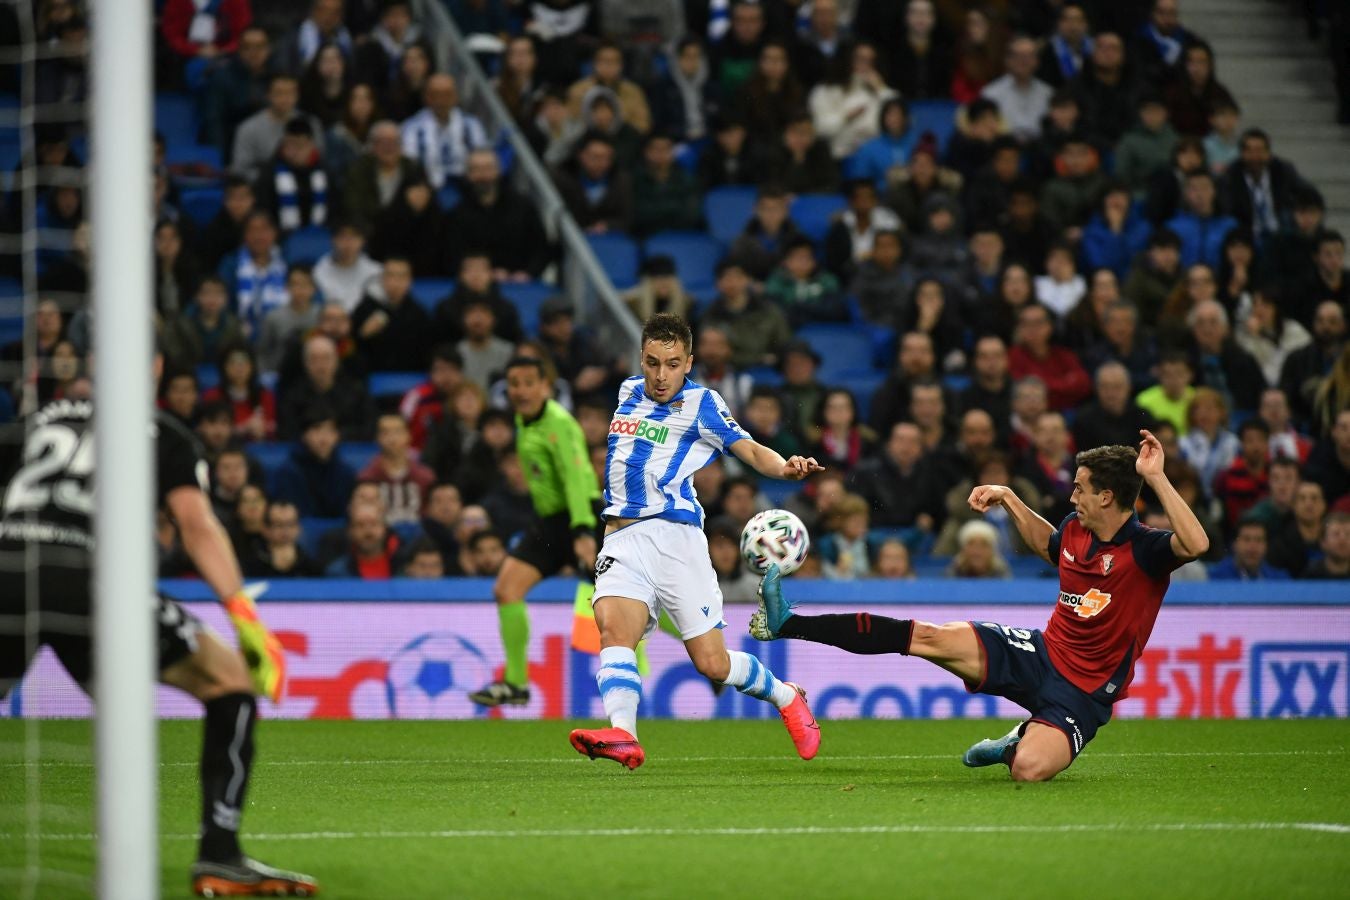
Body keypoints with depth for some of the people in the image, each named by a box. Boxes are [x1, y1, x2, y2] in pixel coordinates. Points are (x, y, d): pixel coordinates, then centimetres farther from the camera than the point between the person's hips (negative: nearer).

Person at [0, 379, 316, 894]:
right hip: (83, 581, -3)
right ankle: (218, 857, 3)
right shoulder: (166, 437, 19)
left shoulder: (48, 418, 29)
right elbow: (195, 523, 4)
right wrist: (246, 618, -1)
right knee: (233, 680, 12)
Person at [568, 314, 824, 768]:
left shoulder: (701, 403, 0)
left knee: (712, 663, -5)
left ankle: (785, 696, 24)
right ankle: (622, 736, -43)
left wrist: (786, 467, -24)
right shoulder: (629, 392, 16)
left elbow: (749, 450, -4)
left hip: (676, 535, -4)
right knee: (614, 628, -25)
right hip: (623, 538, 4)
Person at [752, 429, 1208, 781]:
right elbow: (1047, 544, 31)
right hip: (1041, 653, 6)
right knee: (930, 637, -9)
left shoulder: (1145, 550, -18)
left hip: (1081, 691, -6)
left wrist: (1156, 478, -41)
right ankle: (787, 623, -2)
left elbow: (1196, 544, -42)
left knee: (1030, 769, -32)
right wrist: (1008, 498, 21)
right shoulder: (1075, 530, 4)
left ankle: (1019, 743, 6)